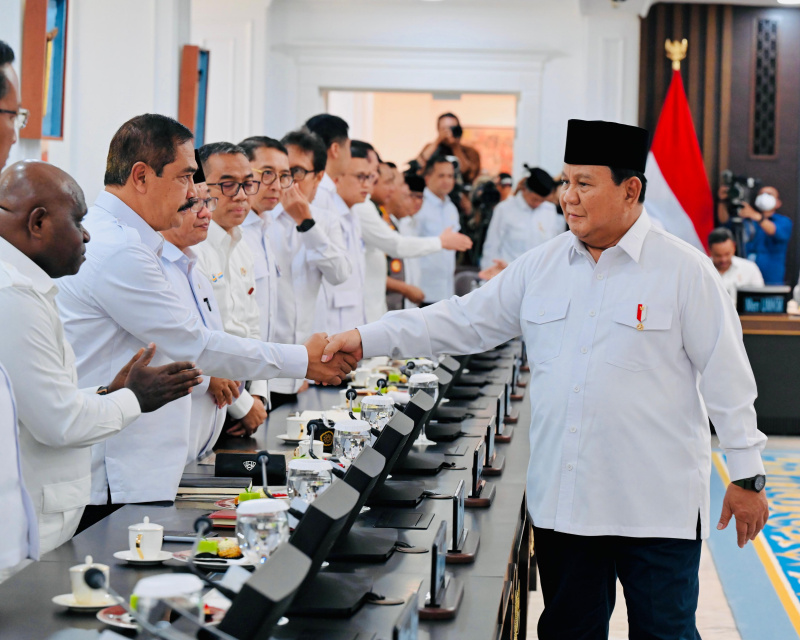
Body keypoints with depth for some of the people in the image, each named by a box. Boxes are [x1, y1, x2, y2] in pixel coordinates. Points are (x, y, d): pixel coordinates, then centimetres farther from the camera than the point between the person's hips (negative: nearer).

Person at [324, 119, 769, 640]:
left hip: (657, 504, -4)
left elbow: (727, 378, -3)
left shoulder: (685, 270, -5)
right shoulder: (543, 265, 8)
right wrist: (369, 340, 2)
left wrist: (748, 476, -2)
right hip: (562, 499, 5)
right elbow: (466, 321, 10)